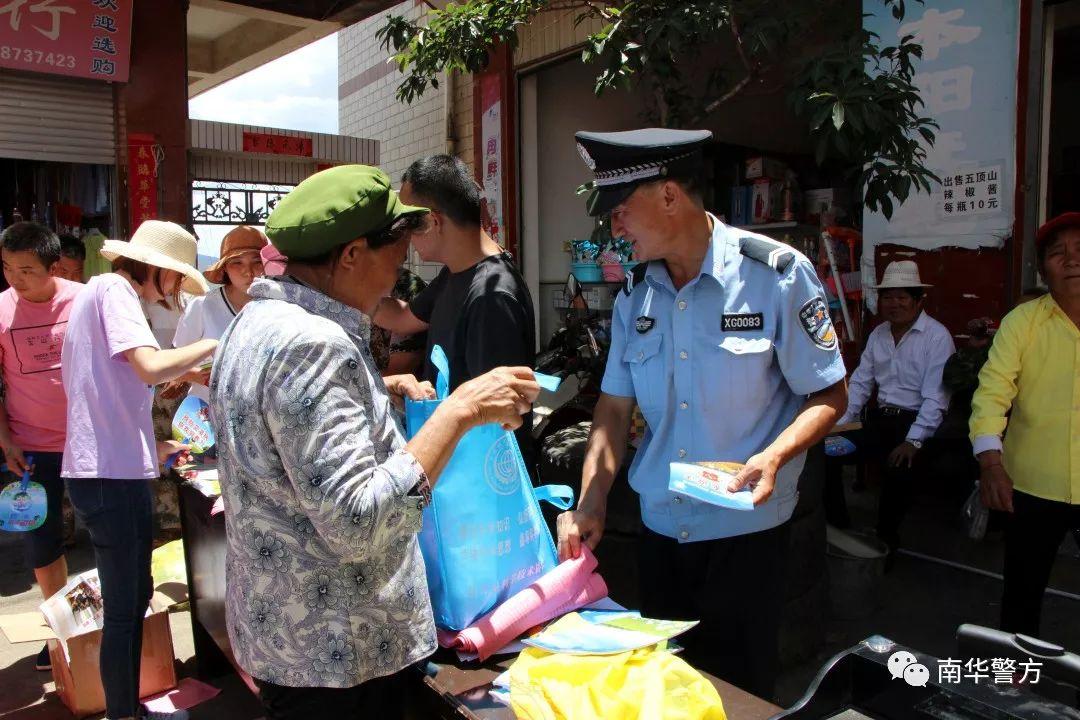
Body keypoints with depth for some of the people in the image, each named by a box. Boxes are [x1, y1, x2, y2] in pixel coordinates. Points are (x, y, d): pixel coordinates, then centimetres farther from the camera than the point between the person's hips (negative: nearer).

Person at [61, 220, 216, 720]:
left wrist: (154, 448, 23)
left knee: (135, 596, 19)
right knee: (122, 609, 1)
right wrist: (214, 345, -12)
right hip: (110, 476, -10)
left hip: (118, 472, 10)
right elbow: (151, 367, -26)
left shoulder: (104, 293, 20)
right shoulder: (113, 288, -9)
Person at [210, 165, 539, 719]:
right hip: (335, 654, -10)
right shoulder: (312, 345, -26)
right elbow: (354, 524, -30)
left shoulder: (258, 321, 6)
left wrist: (378, 392, 10)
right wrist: (461, 410, -28)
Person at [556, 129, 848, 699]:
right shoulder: (635, 293, 1)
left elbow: (828, 396, -8)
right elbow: (614, 406, 3)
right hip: (659, 528, 5)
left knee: (738, 691, 12)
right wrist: (590, 505, -7)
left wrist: (774, 456, -26)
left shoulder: (777, 274, -13)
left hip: (744, 530, -4)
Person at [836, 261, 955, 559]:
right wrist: (840, 425, 0)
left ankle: (886, 541, -3)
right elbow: (860, 383, 11)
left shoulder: (937, 336, -10)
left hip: (916, 421, -6)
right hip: (880, 419, 6)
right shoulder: (878, 334, 10)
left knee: (898, 470, -26)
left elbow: (935, 397, -16)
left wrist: (913, 442, -22)